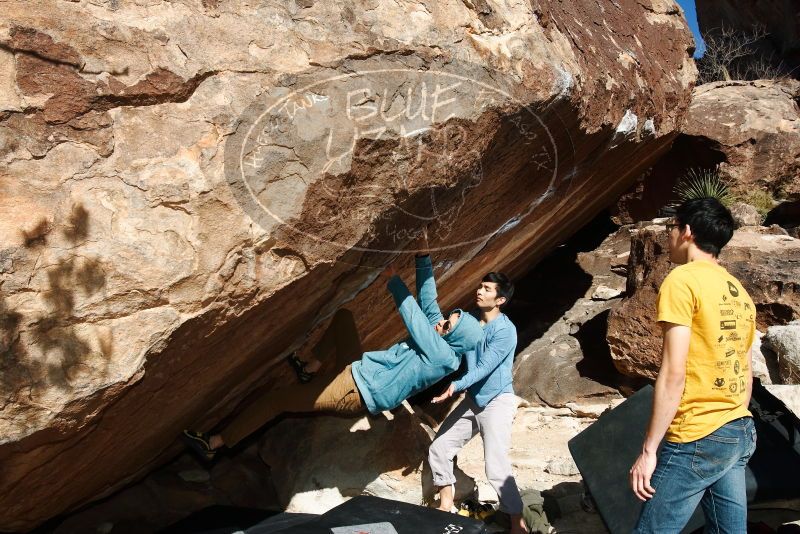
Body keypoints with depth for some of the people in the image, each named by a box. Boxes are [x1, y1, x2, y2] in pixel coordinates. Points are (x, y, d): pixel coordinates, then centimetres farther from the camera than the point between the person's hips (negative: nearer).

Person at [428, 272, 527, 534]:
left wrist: (457, 385, -37)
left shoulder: (505, 330, -18)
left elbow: (484, 368, -24)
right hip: (472, 400, 8)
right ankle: (446, 508, 26)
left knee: (496, 468, -14)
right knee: (438, 449, 9)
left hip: (497, 402, -8)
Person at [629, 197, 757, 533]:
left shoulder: (682, 279, -12)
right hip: (741, 433, 9)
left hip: (696, 440, -9)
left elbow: (674, 374, -18)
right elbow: (746, 375, 16)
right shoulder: (740, 293, 13)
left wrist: (649, 449, -14)